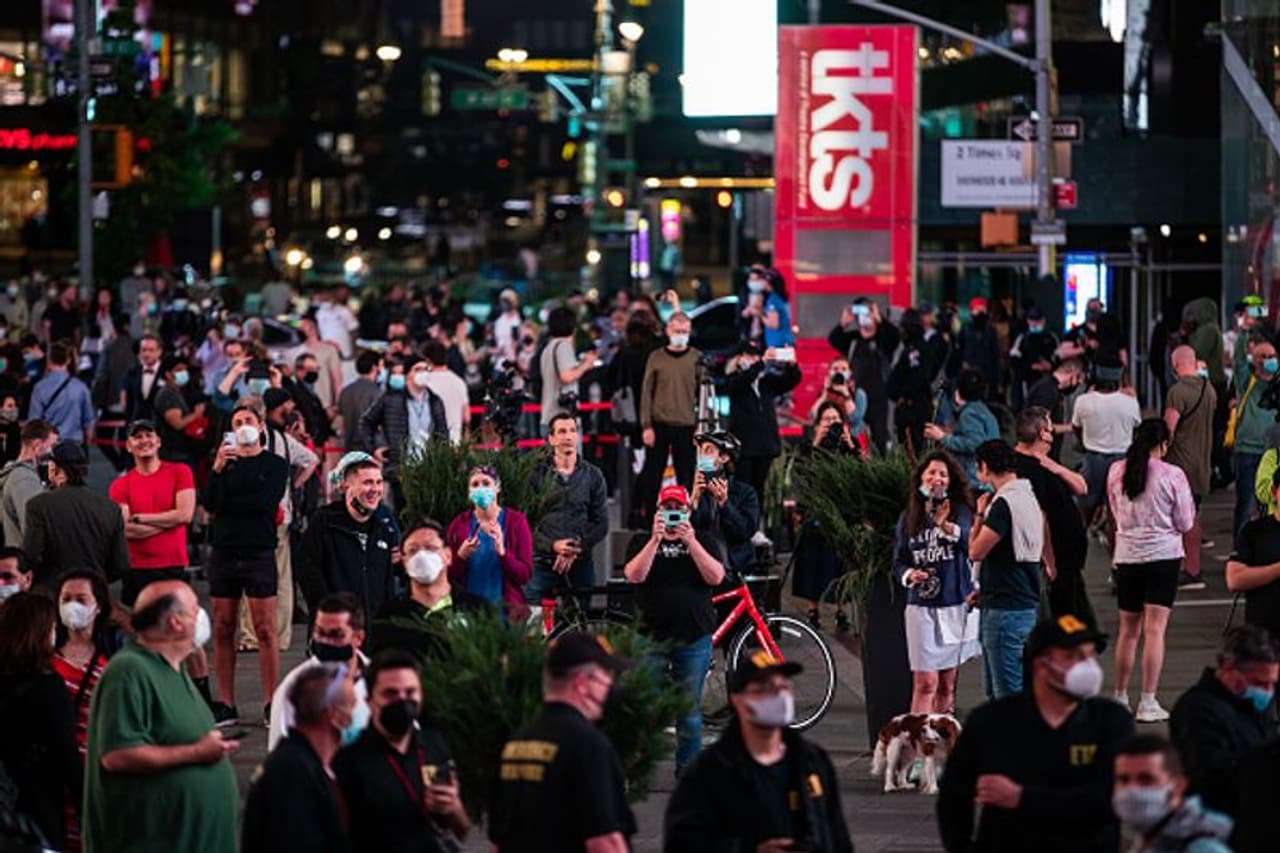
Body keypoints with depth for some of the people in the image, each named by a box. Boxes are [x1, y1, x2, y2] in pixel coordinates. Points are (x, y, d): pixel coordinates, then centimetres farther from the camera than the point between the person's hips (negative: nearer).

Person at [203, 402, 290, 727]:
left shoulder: (275, 465, 5)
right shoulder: (225, 462, 13)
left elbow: (265, 503, -9)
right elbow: (209, 503, -1)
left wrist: (228, 504, -2)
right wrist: (217, 469, -14)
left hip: (259, 553, -3)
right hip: (224, 552, 3)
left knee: (266, 630, -6)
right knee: (222, 629, 2)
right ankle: (226, 704, 6)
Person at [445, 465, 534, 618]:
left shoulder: (516, 520, -3)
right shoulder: (459, 524, 2)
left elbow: (525, 575, -7)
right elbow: (448, 577, 3)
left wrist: (502, 552, -23)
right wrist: (461, 556, -17)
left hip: (506, 608, -1)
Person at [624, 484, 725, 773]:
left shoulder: (703, 542, 10)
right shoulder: (642, 542, 9)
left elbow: (715, 576, -6)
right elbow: (635, 575, -8)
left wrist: (691, 542, -15)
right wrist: (655, 540, -18)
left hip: (693, 639, 0)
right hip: (651, 637, 0)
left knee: (690, 709, 3)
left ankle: (688, 769, 11)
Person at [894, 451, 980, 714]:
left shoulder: (959, 511, 0)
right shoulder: (909, 518, 5)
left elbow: (971, 543, -17)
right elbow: (898, 561, 8)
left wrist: (947, 527, -34)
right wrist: (909, 574, -13)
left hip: (956, 605, 0)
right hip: (921, 606, 0)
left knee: (946, 685, 10)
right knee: (925, 683, -8)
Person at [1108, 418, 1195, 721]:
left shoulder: (1116, 472, -1)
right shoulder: (1172, 475, -11)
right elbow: (1185, 523, -5)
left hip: (1127, 555, 4)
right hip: (1163, 554, -4)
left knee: (1128, 630, 16)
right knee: (1155, 629, -4)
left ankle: (1120, 697, 24)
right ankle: (1147, 702, -7)